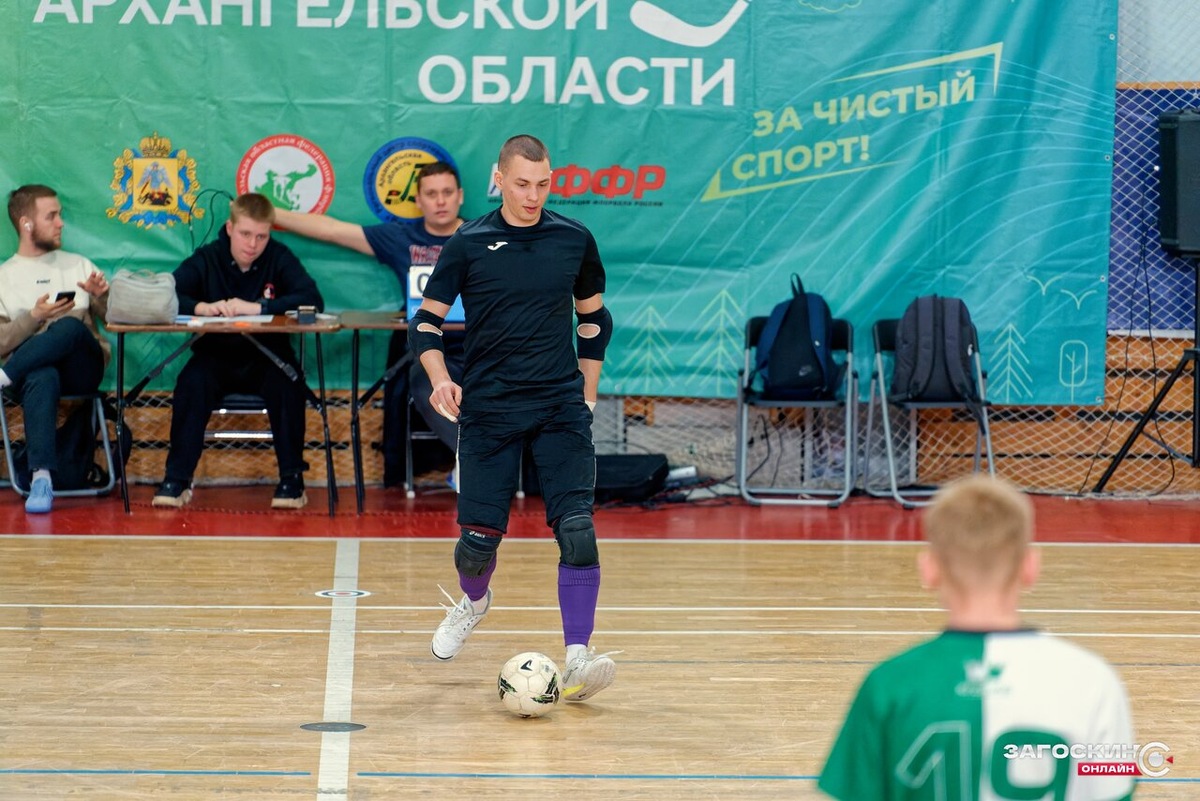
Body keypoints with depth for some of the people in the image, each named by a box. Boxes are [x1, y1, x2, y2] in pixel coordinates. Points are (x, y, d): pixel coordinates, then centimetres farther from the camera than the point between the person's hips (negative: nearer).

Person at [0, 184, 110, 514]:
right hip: (33, 369, -2)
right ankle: (41, 477, -52)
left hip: (82, 367, 2)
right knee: (43, 378, -41)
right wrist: (33, 318, -13)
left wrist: (103, 297, -4)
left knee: (70, 326, -35)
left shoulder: (78, 265, 20)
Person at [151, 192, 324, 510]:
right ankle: (176, 480, -21)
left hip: (266, 358, 0)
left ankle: (292, 479, -17)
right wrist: (201, 307, -33)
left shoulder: (280, 258, -4)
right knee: (192, 382, -30)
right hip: (216, 357, 0)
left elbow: (313, 299, -19)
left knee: (288, 383, -31)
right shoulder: (206, 258, -2)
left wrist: (257, 307, -30)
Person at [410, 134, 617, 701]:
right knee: (480, 536, 2)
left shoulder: (574, 240, 3)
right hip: (489, 411, -1)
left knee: (577, 529, -16)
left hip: (561, 408, 1)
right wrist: (440, 379, -17)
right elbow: (425, 321, 1)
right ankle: (473, 601, 38)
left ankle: (577, 659, -17)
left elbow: (593, 319, 17)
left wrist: (586, 393, 13)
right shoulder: (468, 244, -2)